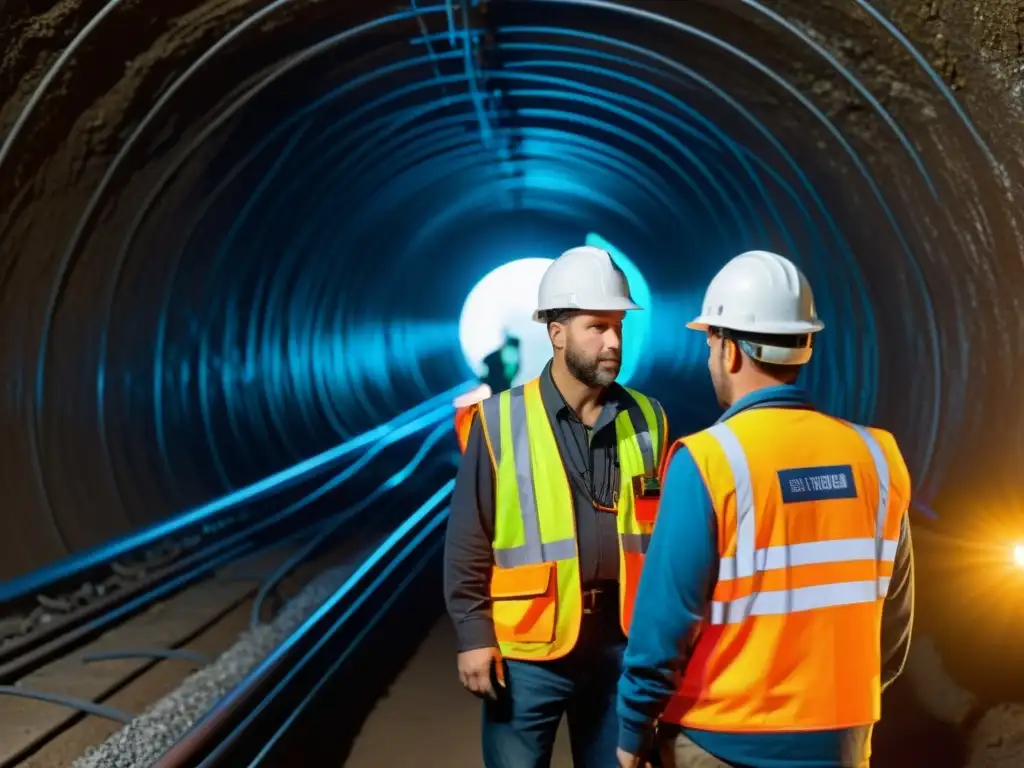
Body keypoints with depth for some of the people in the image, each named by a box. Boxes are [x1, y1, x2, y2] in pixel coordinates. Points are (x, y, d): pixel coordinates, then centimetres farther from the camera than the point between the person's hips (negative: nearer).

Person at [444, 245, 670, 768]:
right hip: (528, 648, -3)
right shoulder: (501, 421, -5)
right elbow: (468, 542, -4)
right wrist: (473, 635, -8)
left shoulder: (645, 420, 6)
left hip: (621, 643, 3)